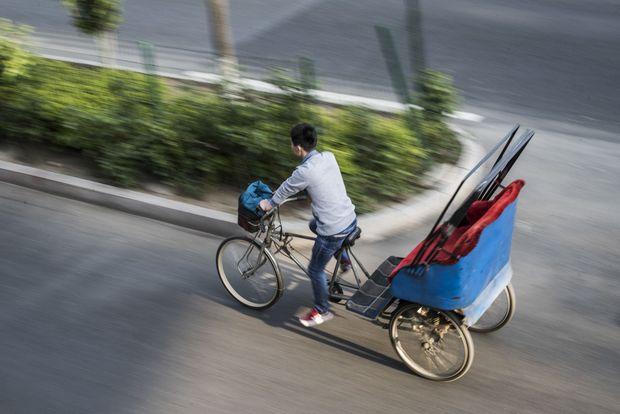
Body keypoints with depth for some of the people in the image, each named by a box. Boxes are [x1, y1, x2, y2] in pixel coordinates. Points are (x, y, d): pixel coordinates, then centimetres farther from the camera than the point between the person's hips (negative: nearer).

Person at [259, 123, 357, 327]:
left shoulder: (304, 171, -21)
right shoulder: (329, 156, -1)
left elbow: (285, 190, -2)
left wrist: (269, 204, 15)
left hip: (334, 231, -8)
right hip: (351, 219, 8)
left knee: (315, 269, 14)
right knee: (314, 224, 36)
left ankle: (322, 311, 30)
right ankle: (343, 258, 34)